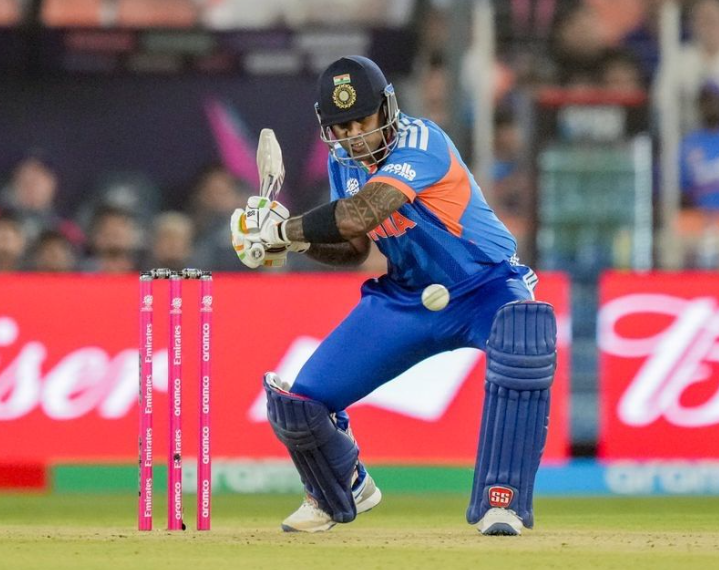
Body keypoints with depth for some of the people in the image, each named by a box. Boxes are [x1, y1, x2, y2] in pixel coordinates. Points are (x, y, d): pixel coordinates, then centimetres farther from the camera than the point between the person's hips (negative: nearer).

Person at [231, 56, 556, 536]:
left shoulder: (420, 143, -26)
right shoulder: (343, 160, -2)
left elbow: (358, 216, -38)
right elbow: (355, 248, 7)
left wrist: (281, 229, -27)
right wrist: (297, 240, -11)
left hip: (485, 287, -6)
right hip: (405, 297, 6)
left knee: (522, 343, -42)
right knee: (297, 404, -4)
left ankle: (500, 500, -33)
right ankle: (345, 492, 30)